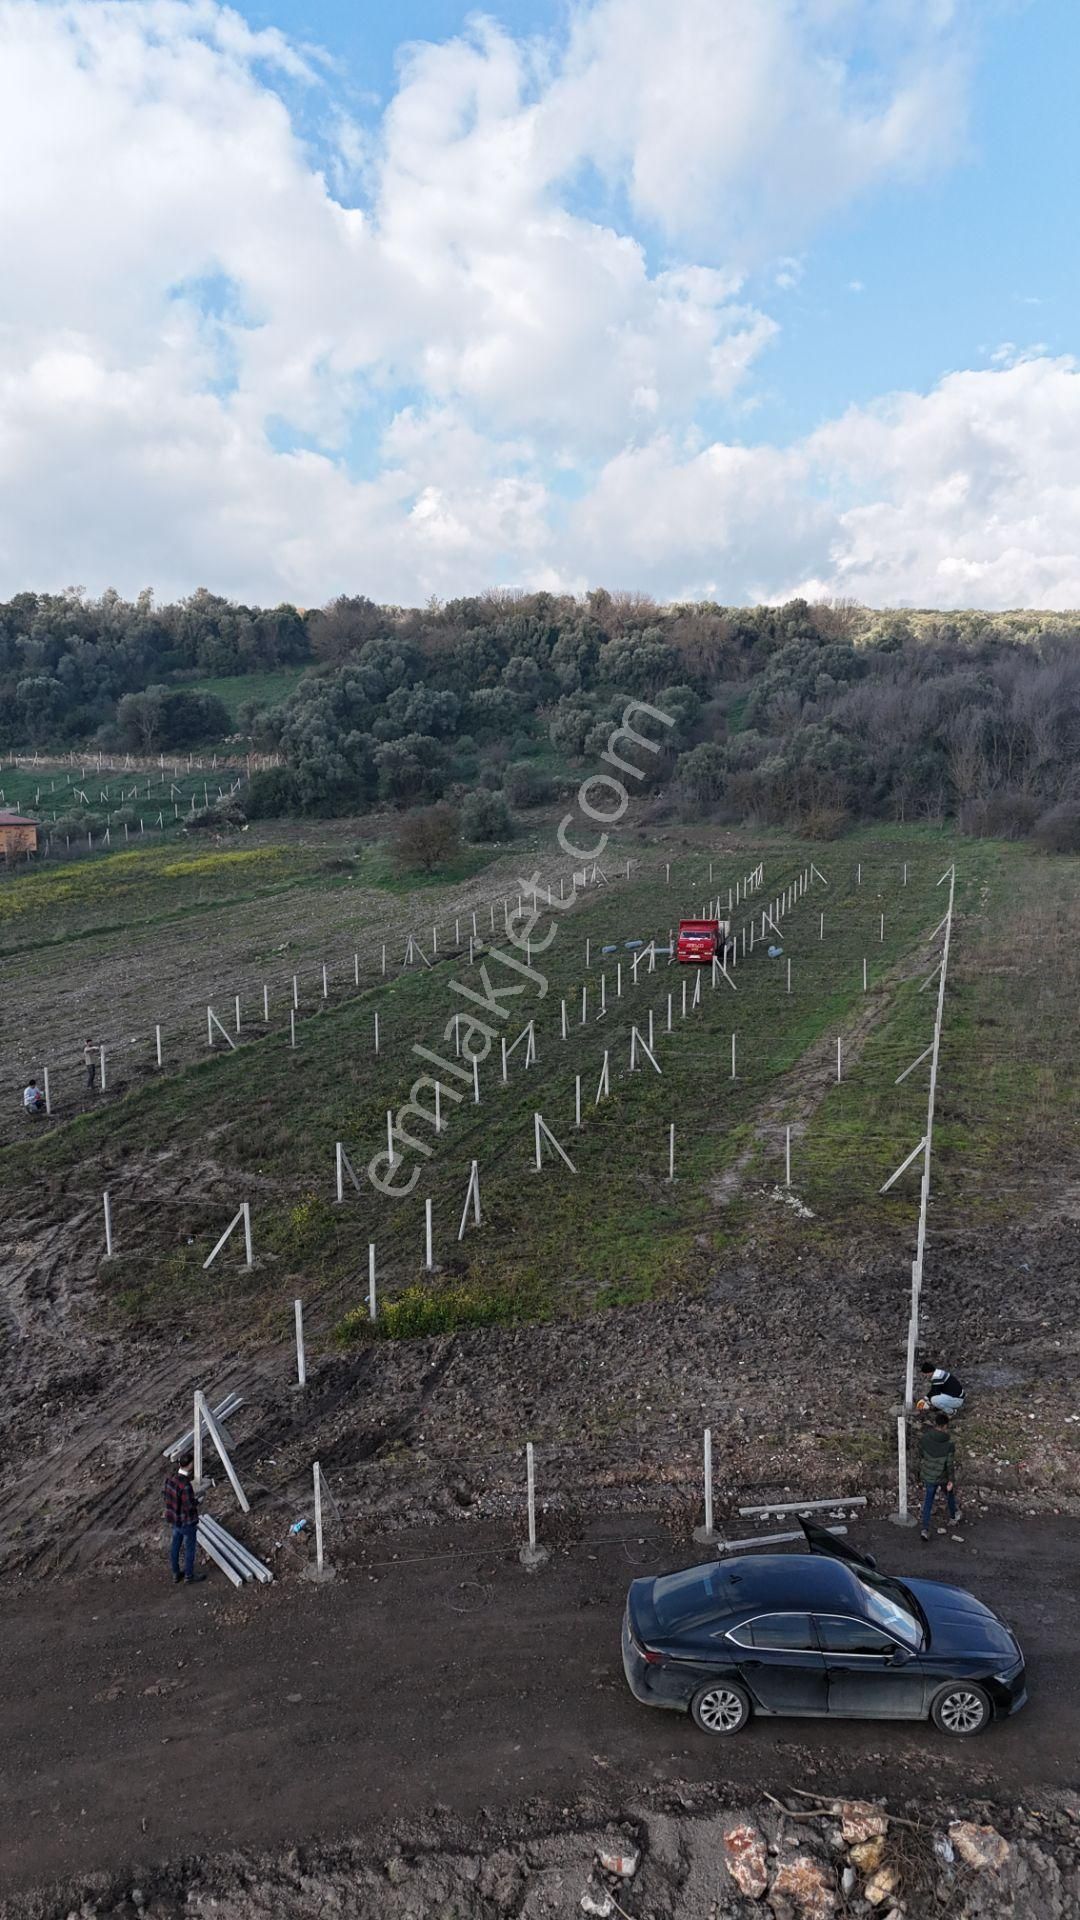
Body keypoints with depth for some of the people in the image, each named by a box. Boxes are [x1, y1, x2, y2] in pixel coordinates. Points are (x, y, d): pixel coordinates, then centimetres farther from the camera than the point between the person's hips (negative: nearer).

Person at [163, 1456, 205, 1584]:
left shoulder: (171, 1477, -9)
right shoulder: (185, 1485, -34)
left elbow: (168, 1497, 5)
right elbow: (190, 1506, -26)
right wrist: (197, 1499, -8)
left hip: (174, 1519, 7)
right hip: (186, 1522, -7)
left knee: (175, 1546, 22)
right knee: (189, 1548, 14)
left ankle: (176, 1574, 38)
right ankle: (189, 1575, 30)